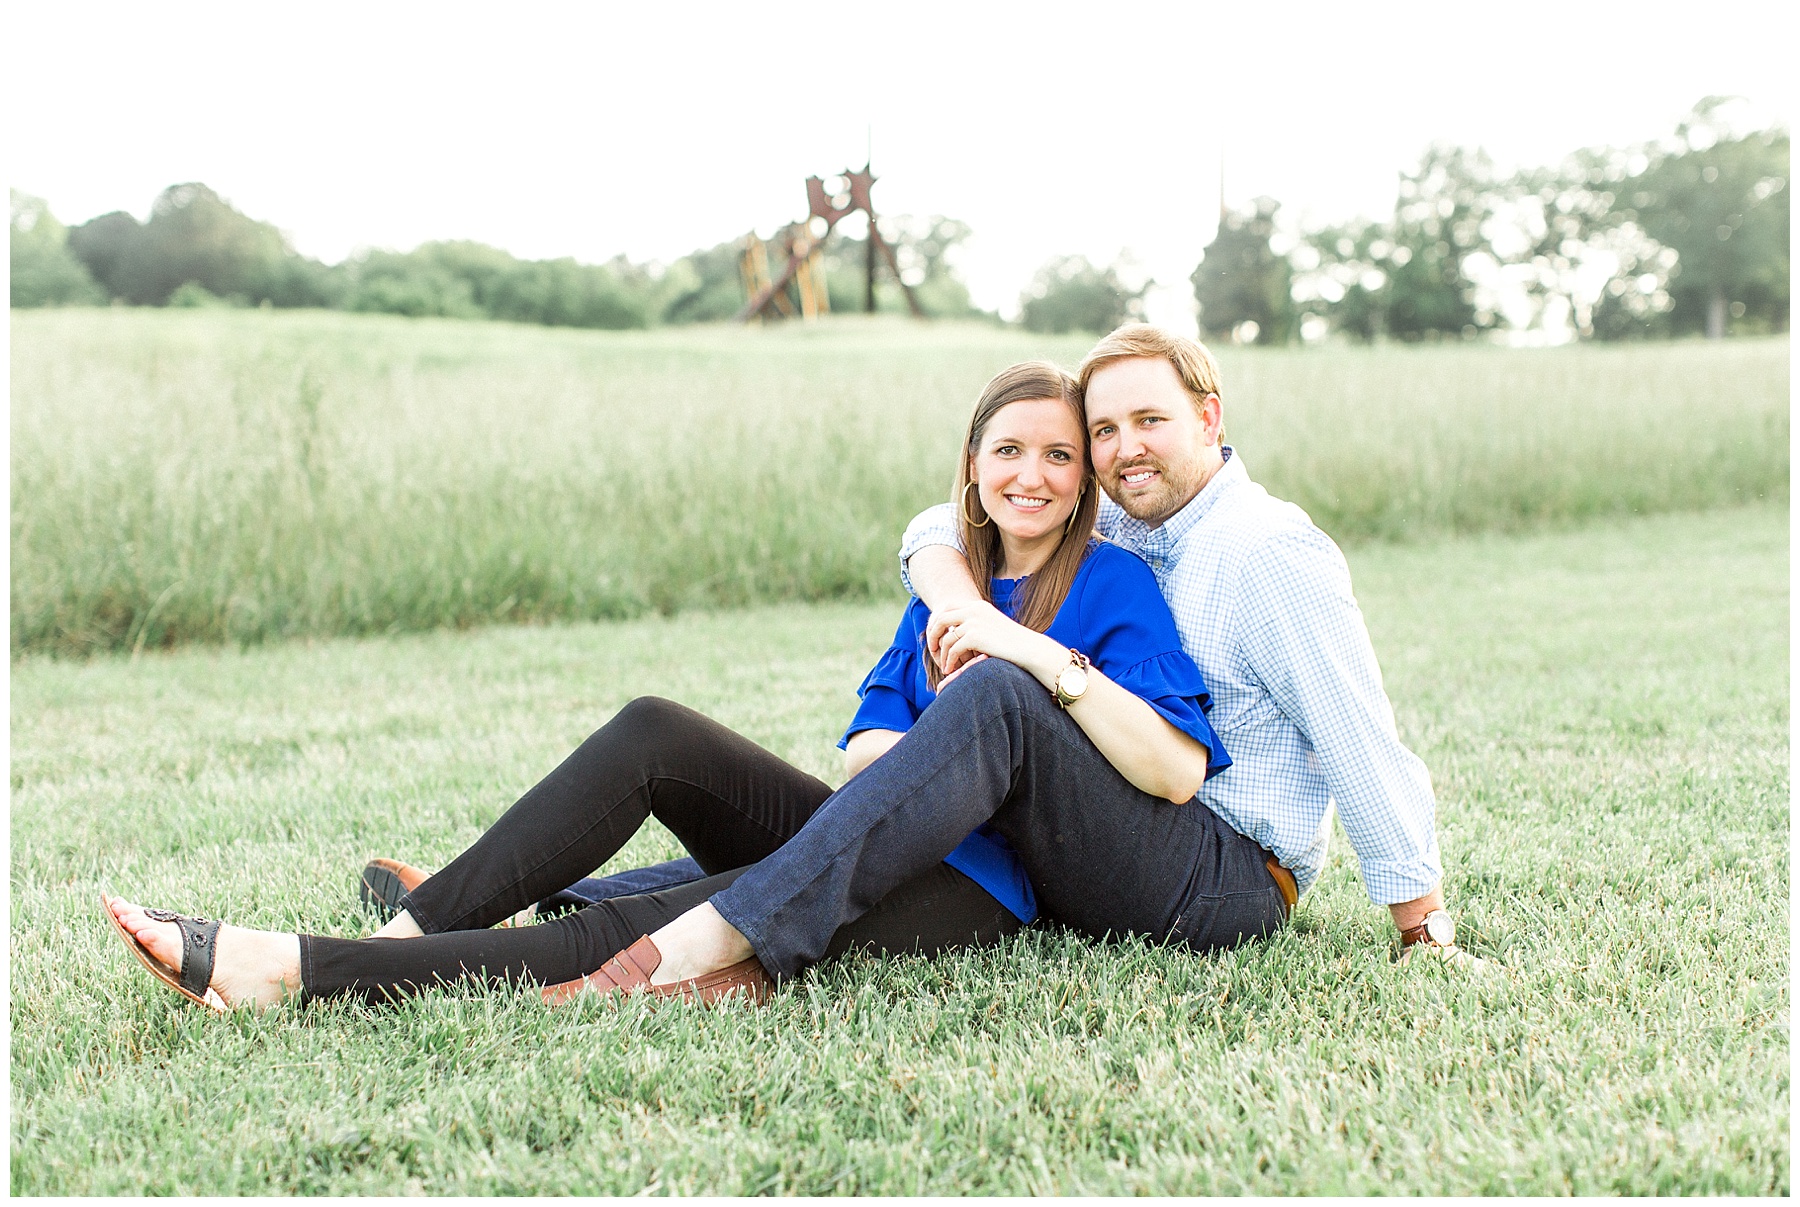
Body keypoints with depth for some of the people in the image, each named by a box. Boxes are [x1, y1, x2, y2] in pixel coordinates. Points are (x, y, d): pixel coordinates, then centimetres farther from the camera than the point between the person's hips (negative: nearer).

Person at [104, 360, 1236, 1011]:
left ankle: (292, 971, -29)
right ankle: (417, 927, -22)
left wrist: (1047, 659, -24)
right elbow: (866, 738, 9)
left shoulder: (1112, 586, -3)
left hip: (970, 888, -7)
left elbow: (1179, 771, -17)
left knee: (634, 941, -25)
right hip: (878, 841, 7)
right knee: (654, 732, -17)